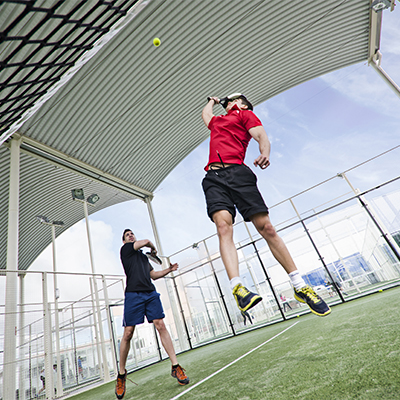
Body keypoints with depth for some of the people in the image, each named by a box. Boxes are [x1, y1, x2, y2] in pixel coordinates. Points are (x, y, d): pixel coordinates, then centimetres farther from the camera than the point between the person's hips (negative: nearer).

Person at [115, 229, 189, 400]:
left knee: (160, 326, -6)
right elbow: (146, 241, -1)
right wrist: (153, 248, 19)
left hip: (151, 293, 5)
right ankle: (121, 374, 17)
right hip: (133, 294, -4)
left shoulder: (143, 256, 26)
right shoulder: (125, 249, 8)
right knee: (128, 333, -3)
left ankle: (175, 366, -3)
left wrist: (169, 270, 16)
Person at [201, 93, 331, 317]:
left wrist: (265, 154, -19)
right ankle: (237, 287, -33)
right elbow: (205, 114, 60)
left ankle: (300, 286, -3)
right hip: (214, 177, 5)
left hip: (237, 172, -4)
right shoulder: (217, 121, 36)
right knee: (223, 225, -23)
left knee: (266, 227, -13)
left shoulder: (245, 114, 19)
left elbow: (262, 136, 1)